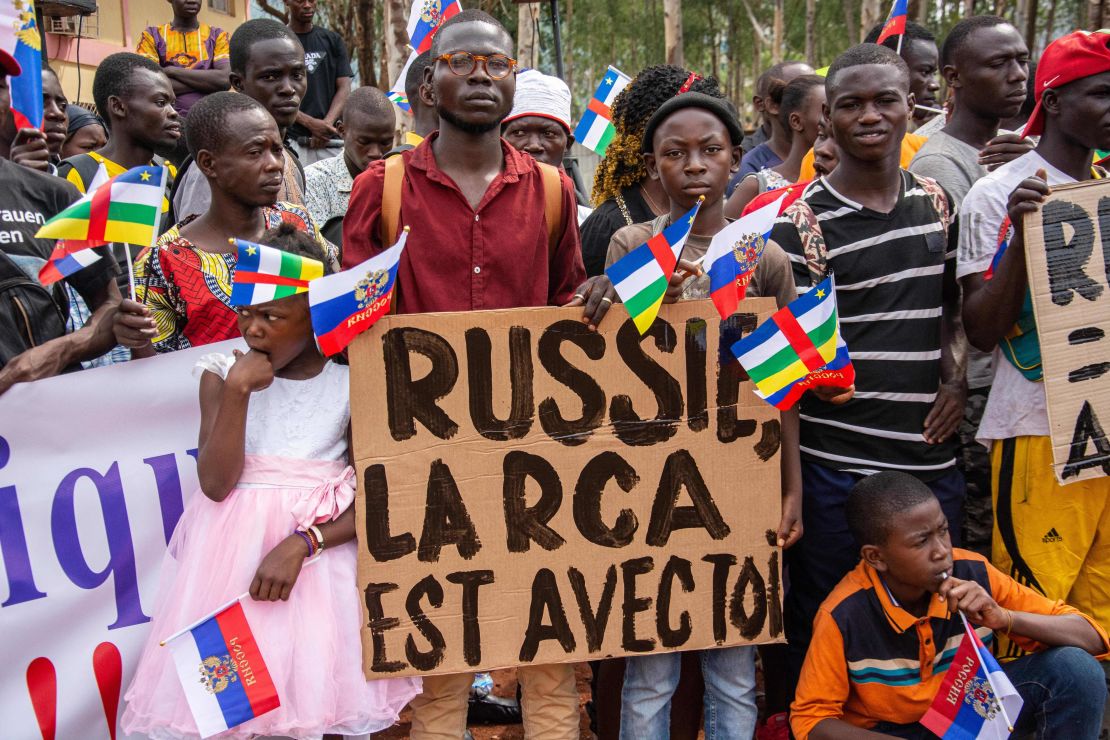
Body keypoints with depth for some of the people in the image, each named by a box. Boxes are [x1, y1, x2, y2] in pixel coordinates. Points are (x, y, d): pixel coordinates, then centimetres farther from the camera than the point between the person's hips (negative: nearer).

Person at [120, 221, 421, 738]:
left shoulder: (350, 383, -2)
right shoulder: (221, 374, 1)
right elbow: (216, 484, -9)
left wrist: (302, 543, -18)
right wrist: (238, 391, -16)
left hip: (322, 545, -1)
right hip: (233, 548, 1)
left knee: (324, 698, -3)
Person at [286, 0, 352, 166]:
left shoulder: (332, 40, 15)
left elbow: (344, 88, 9)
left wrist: (327, 123, -9)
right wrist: (310, 123, -13)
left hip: (330, 140, 3)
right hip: (292, 139, -3)